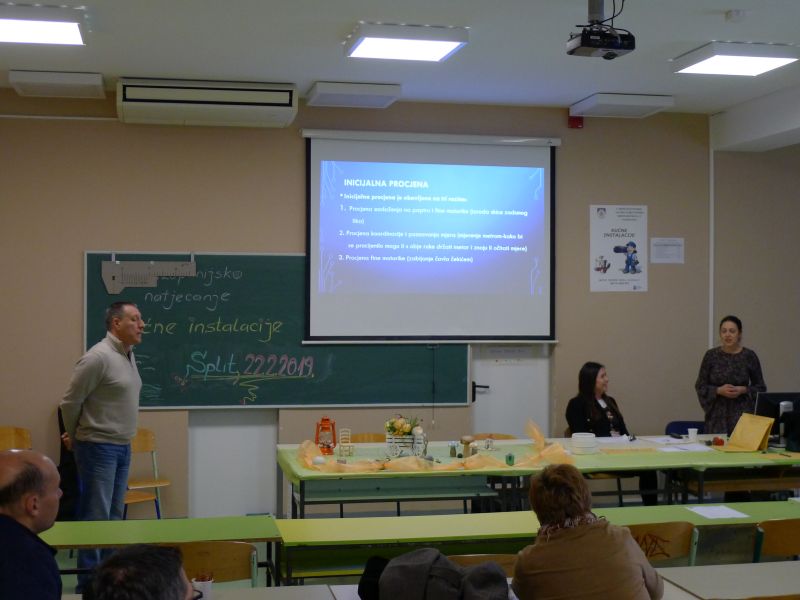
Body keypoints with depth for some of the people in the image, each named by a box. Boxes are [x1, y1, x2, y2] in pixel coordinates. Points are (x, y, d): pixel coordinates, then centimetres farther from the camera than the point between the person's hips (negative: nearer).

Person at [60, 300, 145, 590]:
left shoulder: (128, 355, 10)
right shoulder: (99, 357, -18)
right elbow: (70, 402, -12)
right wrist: (75, 436, 2)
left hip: (123, 447, 8)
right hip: (99, 447, -8)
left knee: (114, 515, 14)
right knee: (96, 517, -4)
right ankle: (89, 585, 2)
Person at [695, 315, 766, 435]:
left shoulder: (749, 356, -1)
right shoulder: (711, 355, 0)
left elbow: (760, 387, 7)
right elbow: (700, 386, 4)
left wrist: (743, 390, -11)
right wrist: (719, 390, -12)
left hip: (743, 413, -1)